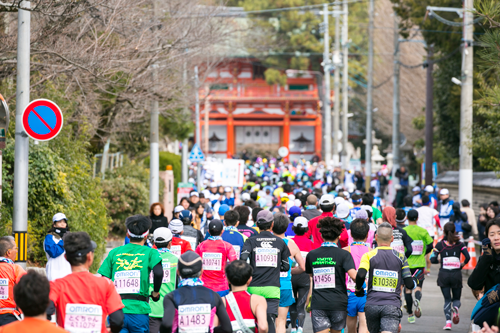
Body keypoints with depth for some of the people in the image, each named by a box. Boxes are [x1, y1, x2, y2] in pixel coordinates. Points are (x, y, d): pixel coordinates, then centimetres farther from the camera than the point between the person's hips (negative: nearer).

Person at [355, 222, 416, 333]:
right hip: (392, 306, -1)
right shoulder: (400, 257, 7)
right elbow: (410, 284, 5)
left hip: (371, 305, 1)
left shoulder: (369, 255, 2)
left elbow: (360, 275, -16)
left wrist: (358, 289, 4)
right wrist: (414, 282, 28)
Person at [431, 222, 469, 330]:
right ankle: (455, 308, -22)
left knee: (447, 300, 7)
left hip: (443, 275, 0)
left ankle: (448, 321, -13)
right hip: (456, 275, 0)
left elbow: (433, 259, -7)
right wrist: (463, 264, 9)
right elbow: (468, 257, -10)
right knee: (456, 298, 14)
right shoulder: (459, 244, 2)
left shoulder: (440, 244, 0)